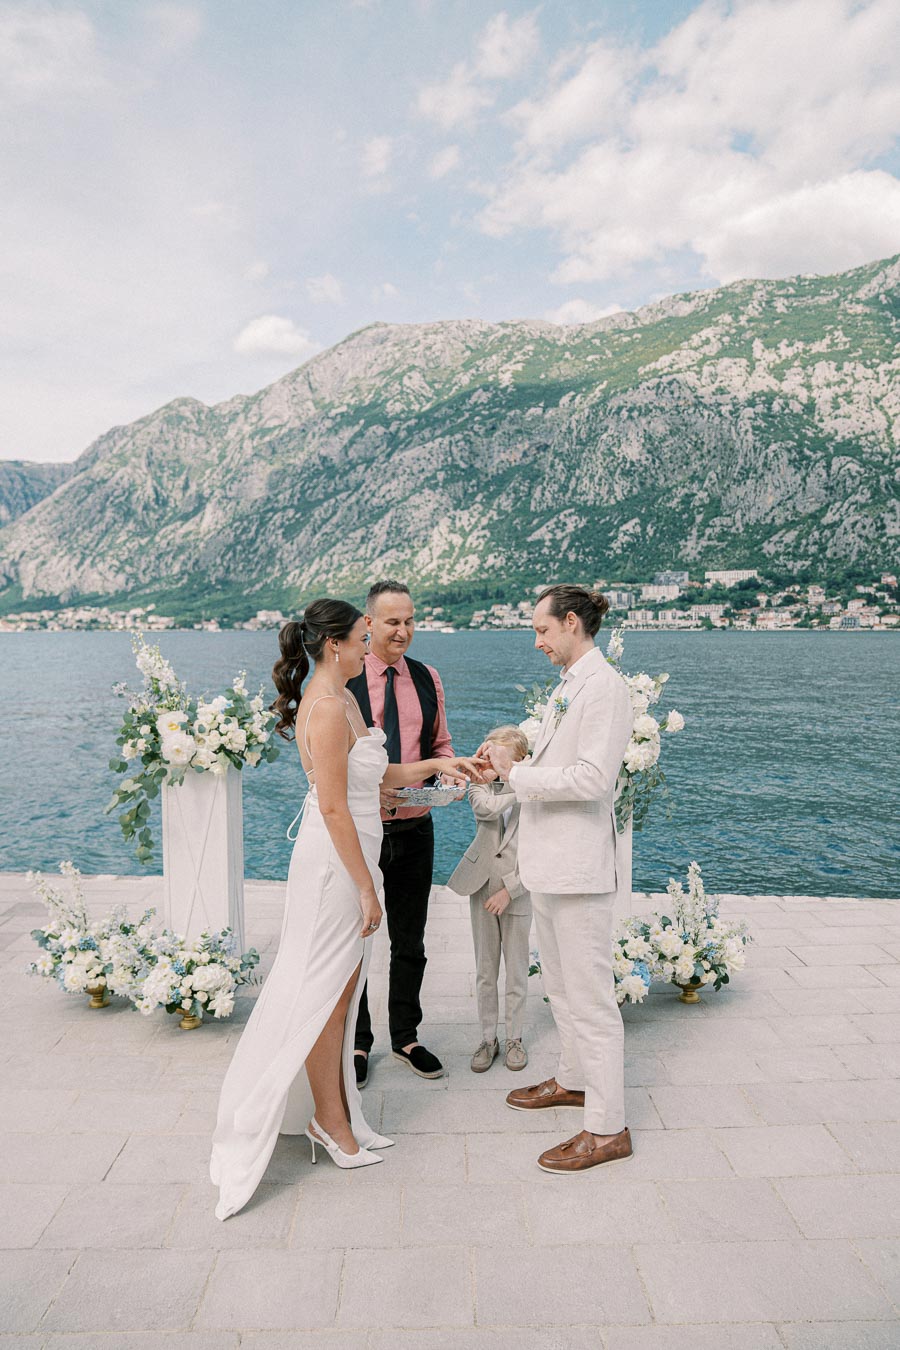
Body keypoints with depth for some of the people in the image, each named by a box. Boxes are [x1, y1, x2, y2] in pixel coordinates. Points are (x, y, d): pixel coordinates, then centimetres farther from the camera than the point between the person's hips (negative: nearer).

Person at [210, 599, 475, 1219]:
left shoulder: (341, 699, 11)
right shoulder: (327, 707, -21)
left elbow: (372, 775, 17)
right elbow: (333, 807, -23)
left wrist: (432, 765, 10)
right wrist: (365, 886, -19)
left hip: (351, 852, 10)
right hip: (335, 860, -10)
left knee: (341, 987, 18)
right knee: (327, 989, 6)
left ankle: (332, 1108, 33)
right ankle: (328, 1118, 23)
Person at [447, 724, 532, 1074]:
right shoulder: (480, 787, 1)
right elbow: (486, 809, -23)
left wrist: (509, 890, -15)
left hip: (517, 894, -2)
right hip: (482, 889, 2)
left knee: (516, 971, 9)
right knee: (485, 971, 11)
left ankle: (514, 1038, 25)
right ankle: (488, 1038, 23)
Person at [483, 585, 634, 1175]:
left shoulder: (604, 686, -17)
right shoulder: (567, 685, 14)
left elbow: (592, 777, -24)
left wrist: (517, 774, -17)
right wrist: (510, 764, 7)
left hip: (579, 865, -10)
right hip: (550, 860, 10)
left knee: (590, 995, 0)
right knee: (561, 986, 23)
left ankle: (607, 1128, 12)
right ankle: (575, 1079, 41)